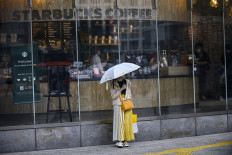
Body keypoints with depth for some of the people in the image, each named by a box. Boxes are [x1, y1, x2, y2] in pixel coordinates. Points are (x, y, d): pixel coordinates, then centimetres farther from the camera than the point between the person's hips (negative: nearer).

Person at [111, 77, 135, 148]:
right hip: (118, 105, -3)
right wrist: (121, 89, -14)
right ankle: (119, 140, -6)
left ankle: (125, 140, 7)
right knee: (119, 122, -8)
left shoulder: (127, 82, 10)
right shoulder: (114, 84, -1)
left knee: (127, 122, 1)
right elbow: (113, 96, -8)